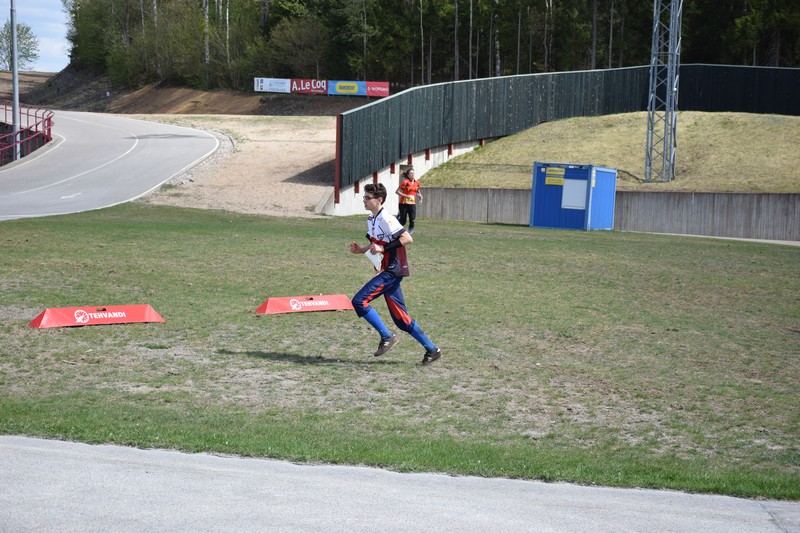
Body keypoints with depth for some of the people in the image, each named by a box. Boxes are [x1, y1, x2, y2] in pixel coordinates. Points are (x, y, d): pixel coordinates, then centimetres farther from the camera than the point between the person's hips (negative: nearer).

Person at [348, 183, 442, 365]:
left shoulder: (386, 219, -15)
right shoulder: (371, 220, 14)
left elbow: (407, 239, -21)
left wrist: (383, 248, -23)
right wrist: (361, 249, 7)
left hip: (392, 271, -10)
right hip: (386, 272, 10)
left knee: (359, 301, -16)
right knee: (401, 319, 9)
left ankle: (387, 337, -7)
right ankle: (432, 349, 15)